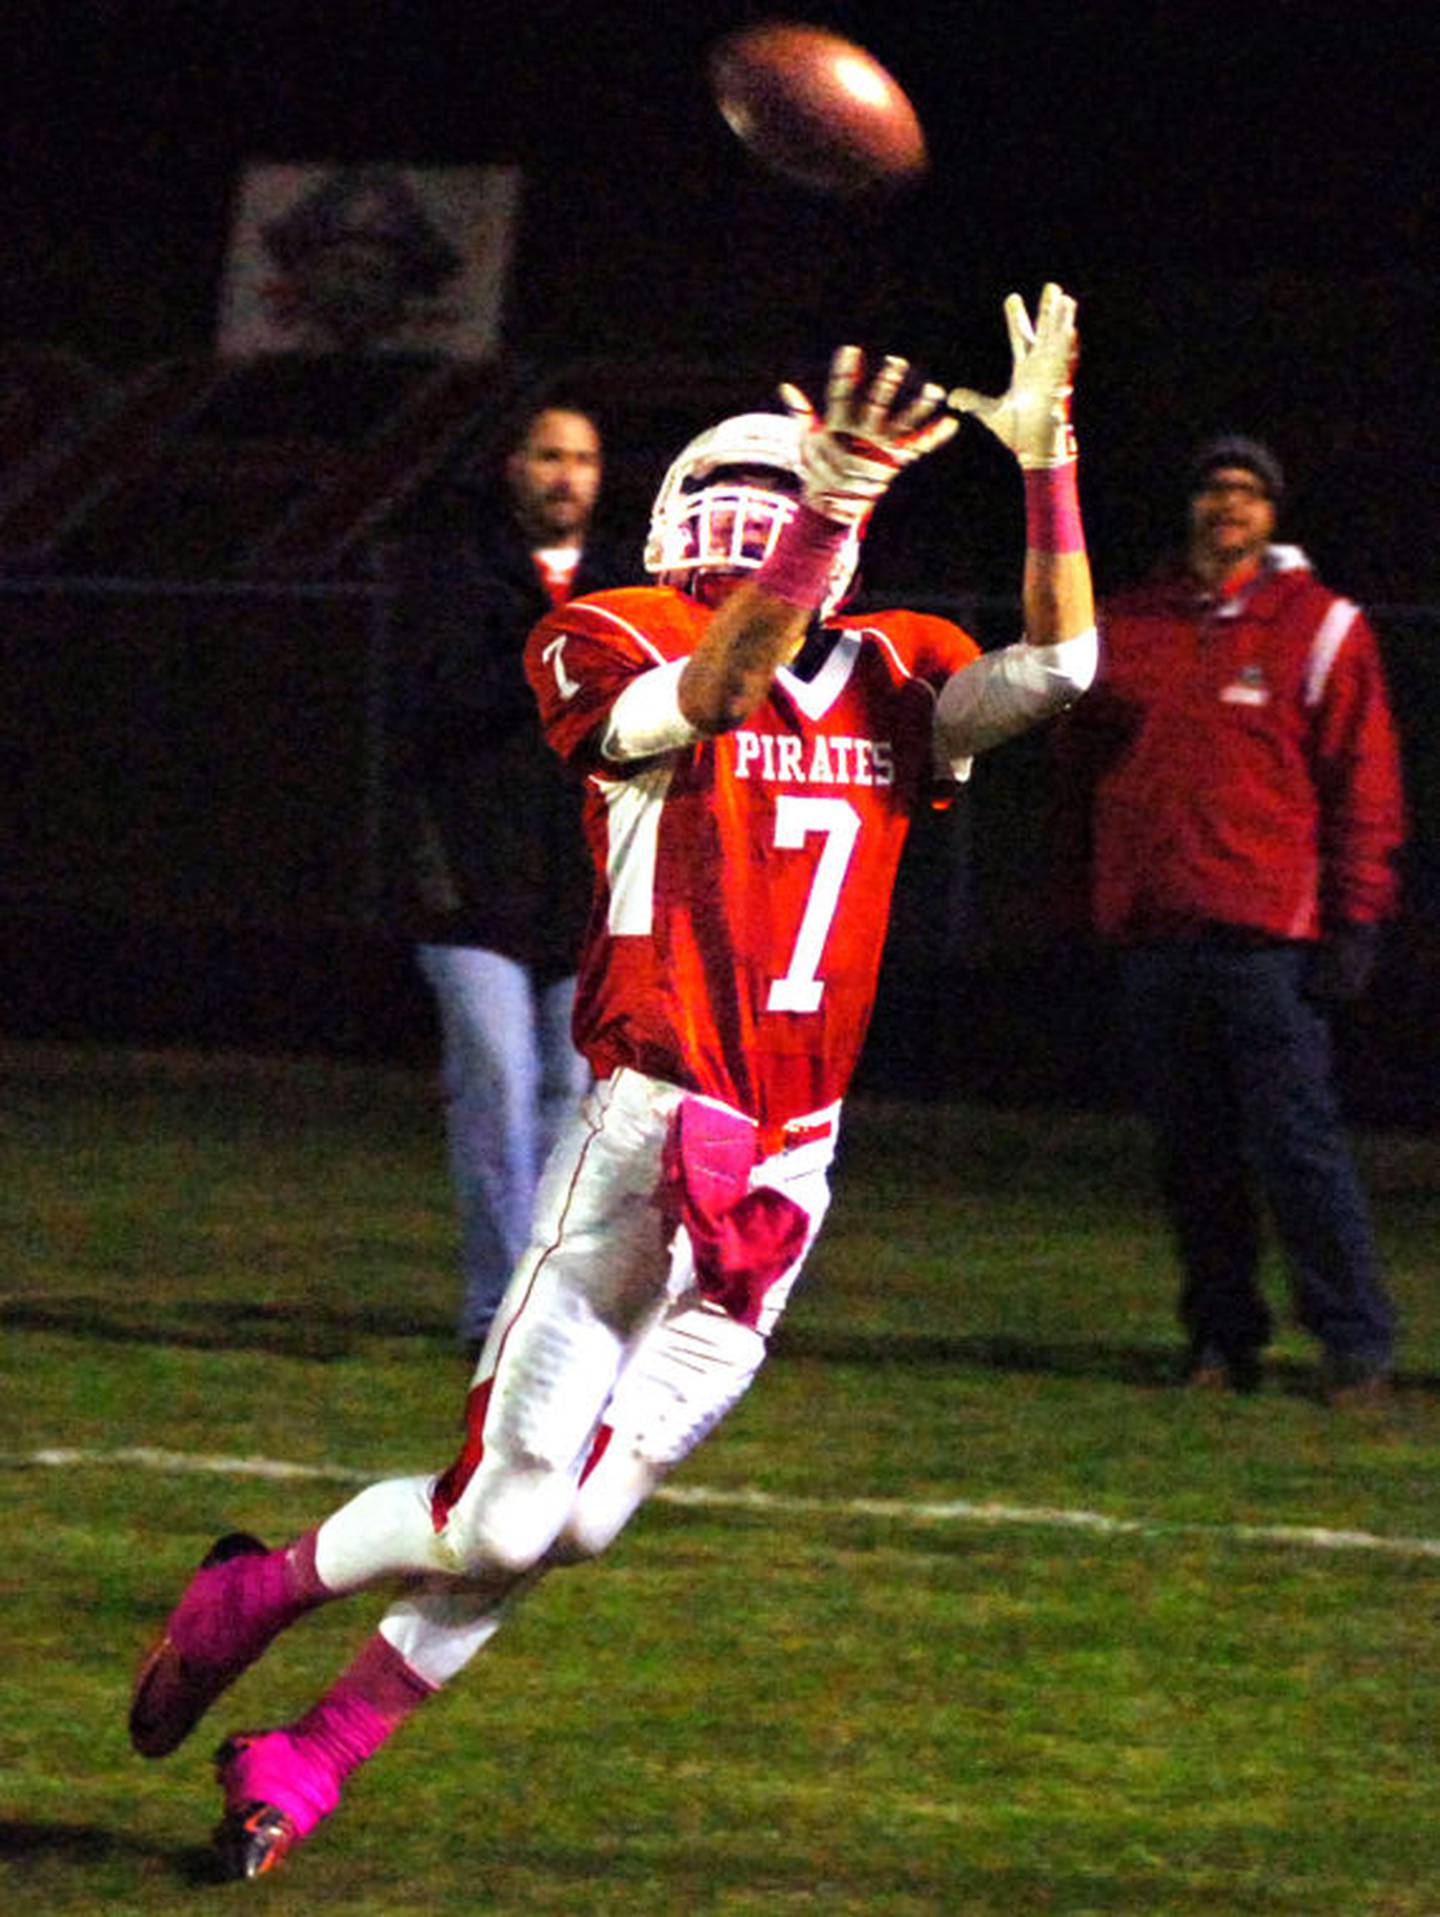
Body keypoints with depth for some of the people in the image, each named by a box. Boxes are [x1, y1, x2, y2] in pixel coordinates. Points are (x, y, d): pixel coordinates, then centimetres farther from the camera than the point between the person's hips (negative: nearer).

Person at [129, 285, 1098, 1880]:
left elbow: (1056, 665, -3)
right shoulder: (624, 652, -5)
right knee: (506, 1518, -7)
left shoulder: (887, 680, 12)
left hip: (786, 1174, 5)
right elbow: (708, 697, -27)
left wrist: (1045, 461, -13)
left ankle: (306, 1764, 19)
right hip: (647, 1133, -5)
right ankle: (248, 1595, 21)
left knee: (574, 1522, 5)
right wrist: (837, 503, -39)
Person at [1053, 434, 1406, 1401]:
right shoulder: (1129, 625, 13)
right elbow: (1085, 756, 22)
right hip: (1152, 933, 4)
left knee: (1297, 1140, -10)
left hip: (1269, 931, -4)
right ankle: (1223, 1336, 14)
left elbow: (1363, 784, 1)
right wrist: (1107, 885, 13)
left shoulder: (1320, 629, 2)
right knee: (1191, 1151, 7)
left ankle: (1356, 1340, -5)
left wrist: (1352, 921, -6)